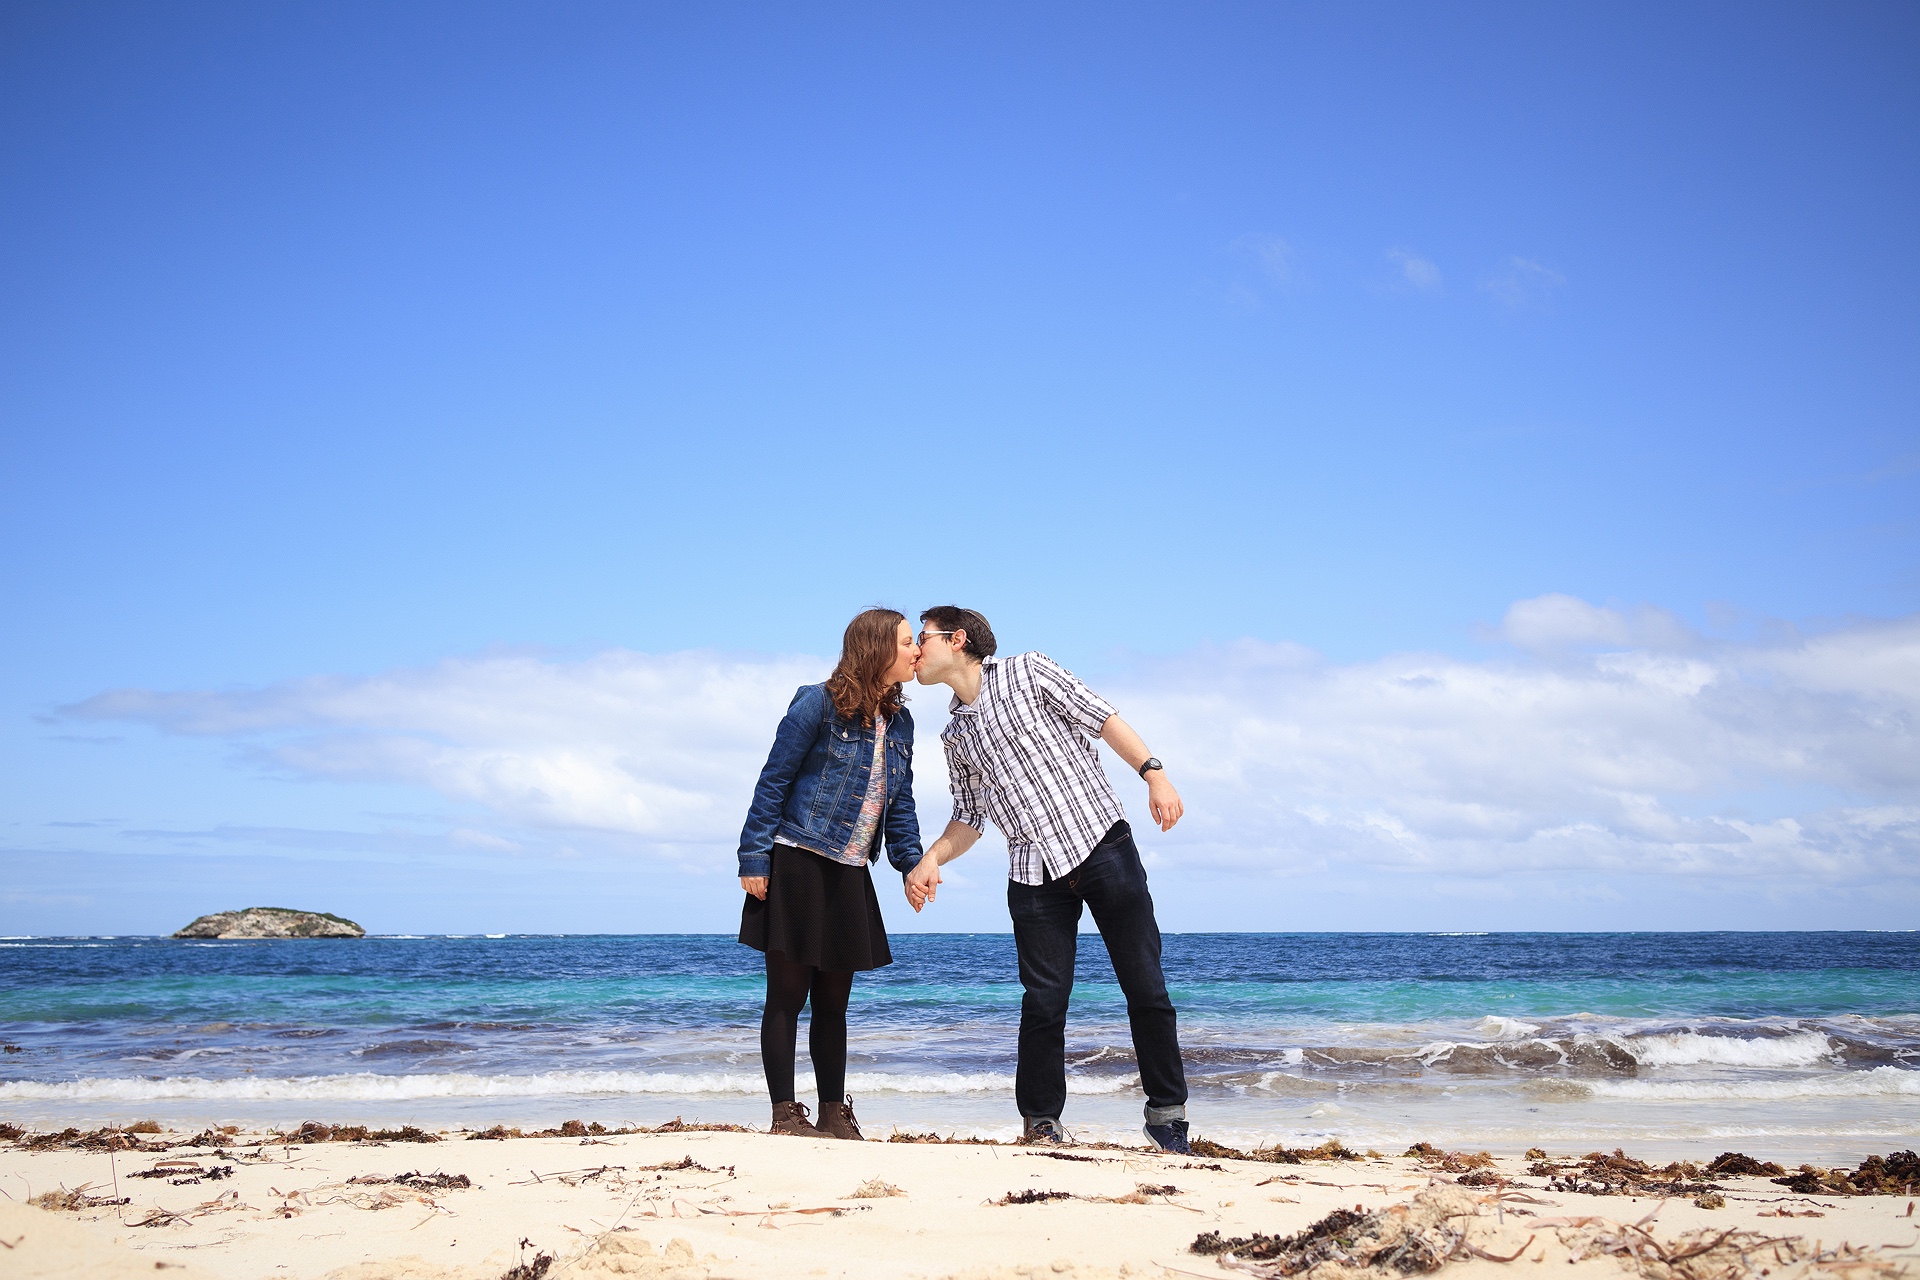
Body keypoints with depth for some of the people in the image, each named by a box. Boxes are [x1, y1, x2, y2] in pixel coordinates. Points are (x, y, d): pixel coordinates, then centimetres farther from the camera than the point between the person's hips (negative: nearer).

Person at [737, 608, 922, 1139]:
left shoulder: (899, 722, 10)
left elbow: (900, 801, 15)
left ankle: (834, 1114, 16)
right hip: (796, 865, -6)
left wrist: (910, 861, 2)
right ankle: (785, 1115, 5)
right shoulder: (817, 705, -10)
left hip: (849, 875, 6)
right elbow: (773, 781, -9)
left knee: (833, 999, 10)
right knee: (787, 993, 0)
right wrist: (754, 859, -13)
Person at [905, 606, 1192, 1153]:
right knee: (1044, 1000, -3)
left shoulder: (1027, 672, 5)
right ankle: (1040, 1122, 10)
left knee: (1145, 985, -3)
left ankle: (1167, 1114, 8)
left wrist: (1155, 774, -13)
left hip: (1101, 842, -4)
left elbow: (1103, 719, -1)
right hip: (1034, 873, 4)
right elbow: (970, 817, 23)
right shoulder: (954, 735, 18)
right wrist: (930, 860, 5)